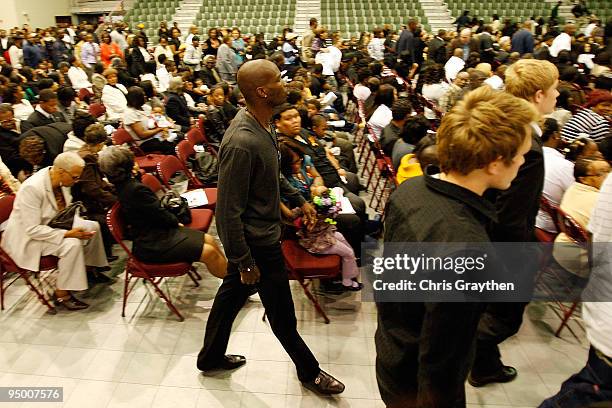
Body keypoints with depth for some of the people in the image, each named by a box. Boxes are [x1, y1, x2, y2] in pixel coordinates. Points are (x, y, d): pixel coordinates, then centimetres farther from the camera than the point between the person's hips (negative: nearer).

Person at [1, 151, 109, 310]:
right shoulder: (32, 188, -30)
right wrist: (67, 234, -33)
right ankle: (61, 294, -16)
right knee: (72, 244, -30)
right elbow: (32, 229, -30)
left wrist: (78, 226, -9)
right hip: (27, 238, -8)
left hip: (52, 226, 9)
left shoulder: (62, 181, -6)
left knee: (93, 226, -2)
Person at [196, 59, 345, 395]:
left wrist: (298, 200, 18)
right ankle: (309, 371, 36)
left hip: (258, 234, 9)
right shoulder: (242, 143, -30)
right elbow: (229, 210, -26)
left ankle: (211, 358, 46)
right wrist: (245, 262, -20)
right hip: (257, 242, -9)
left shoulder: (261, 125, 0)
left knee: (231, 294, 24)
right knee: (282, 314, 12)